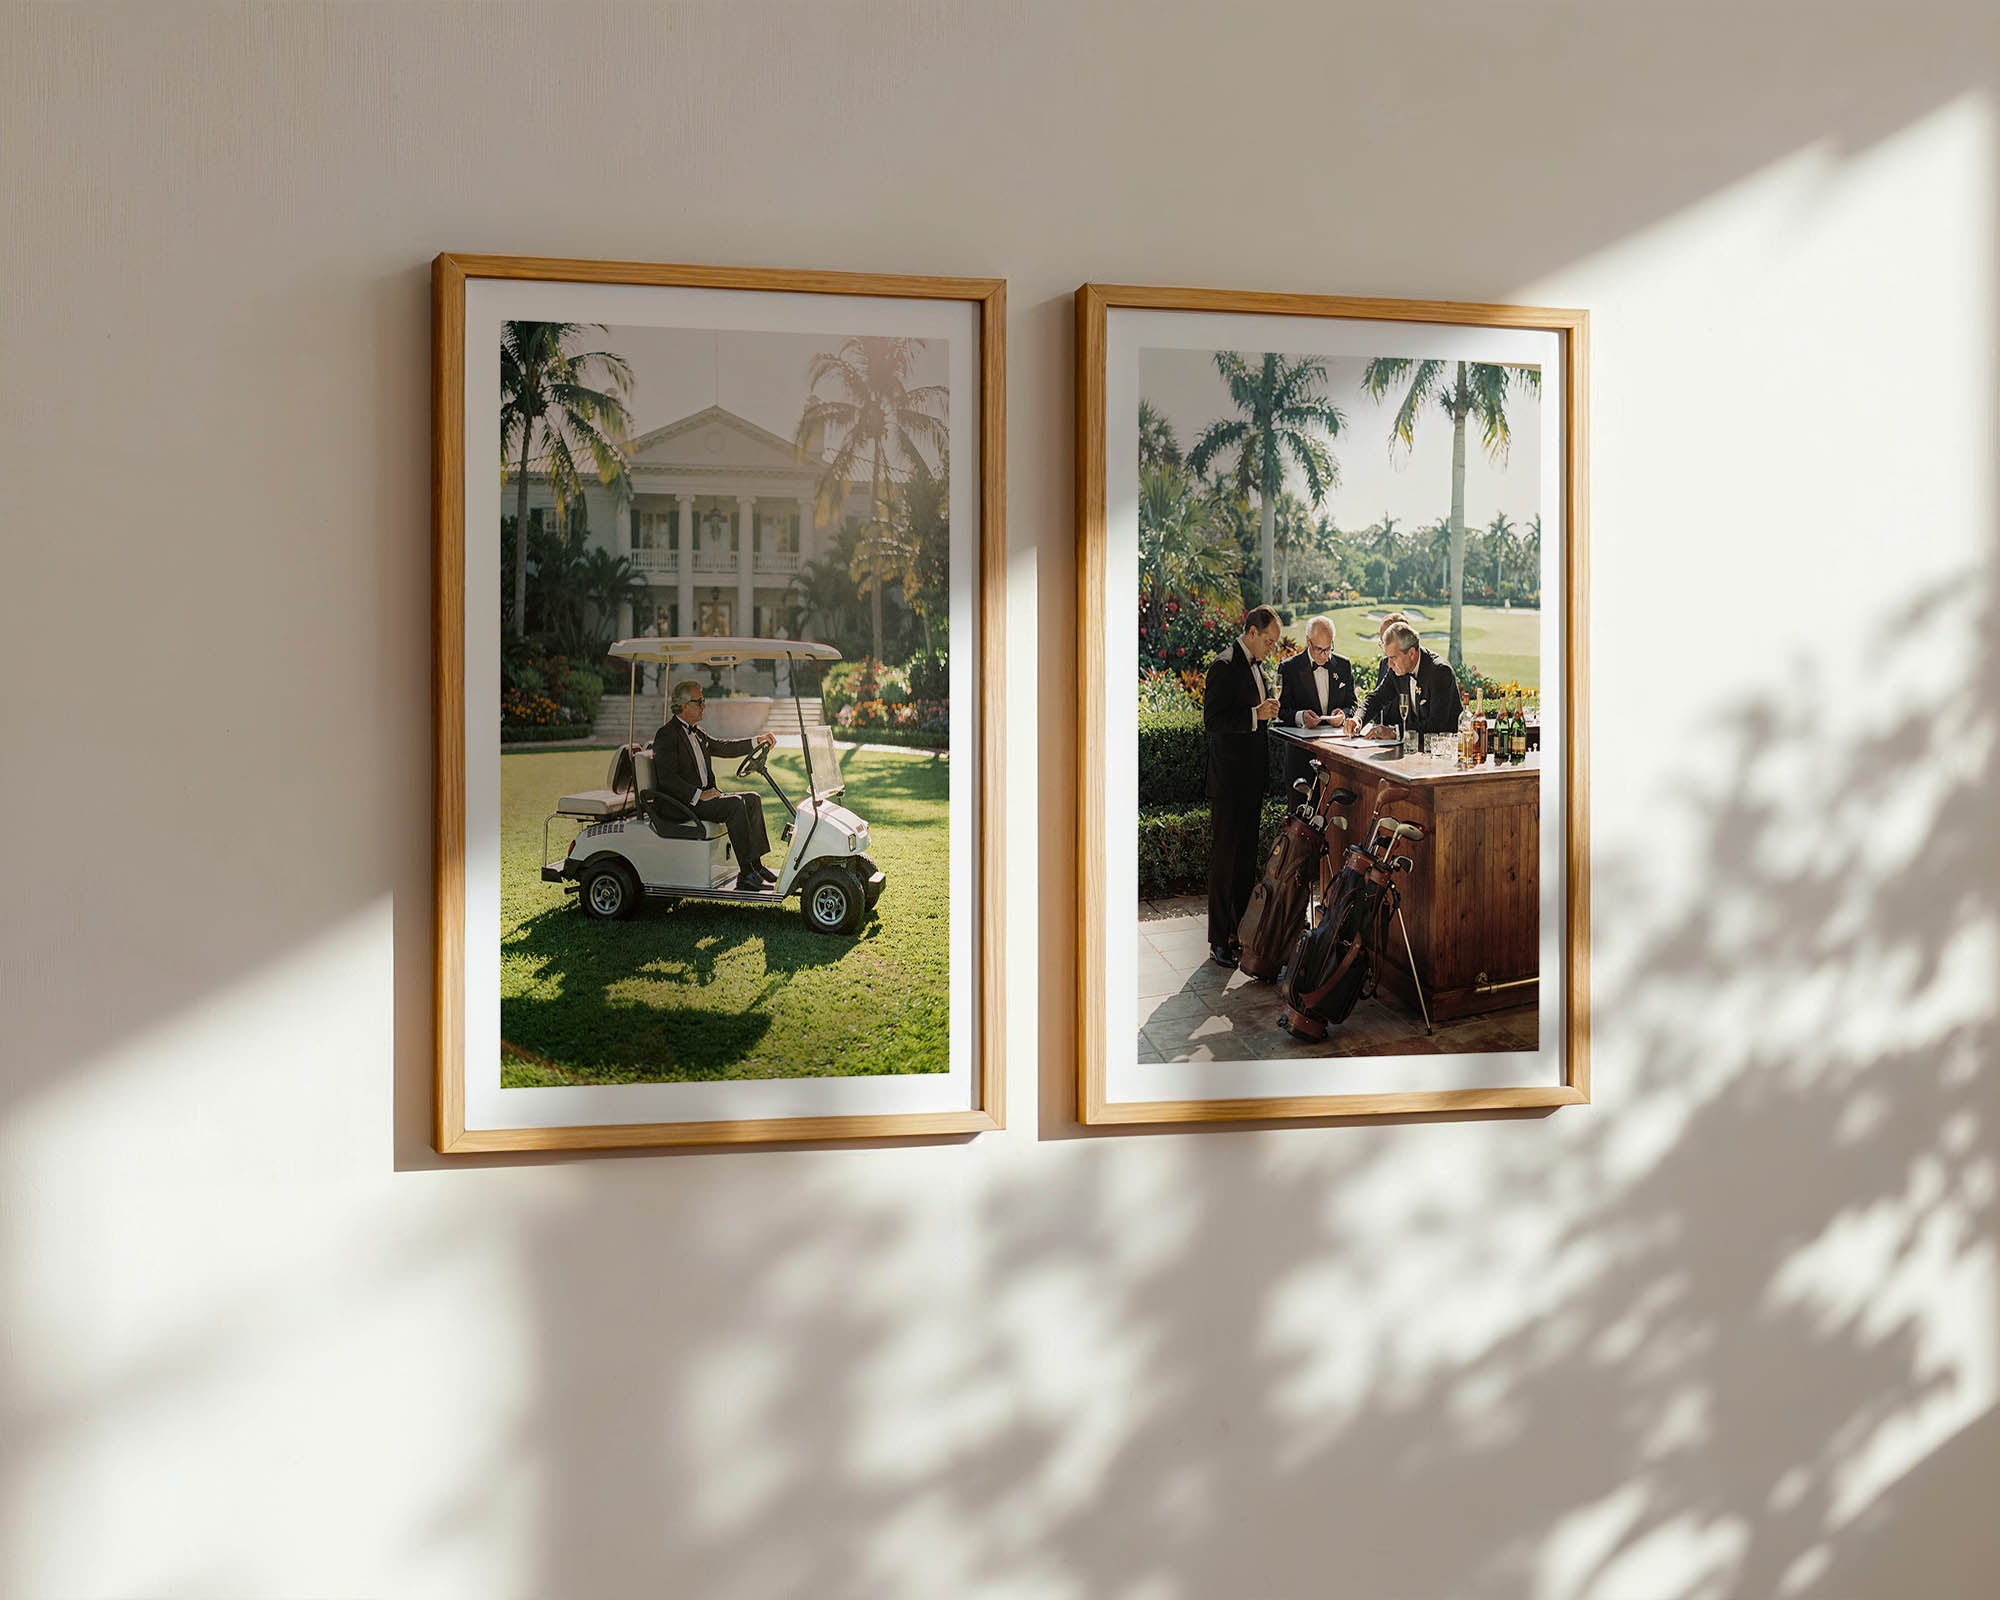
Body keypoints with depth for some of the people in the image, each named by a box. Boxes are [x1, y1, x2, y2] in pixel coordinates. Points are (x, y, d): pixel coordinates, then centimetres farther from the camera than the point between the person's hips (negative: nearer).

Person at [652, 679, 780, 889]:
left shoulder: (695, 731, 17)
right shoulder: (667, 734, -13)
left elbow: (721, 747, 24)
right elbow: (667, 779, -21)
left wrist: (757, 742, 12)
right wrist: (699, 795, -23)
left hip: (705, 795, 10)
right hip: (684, 802, -10)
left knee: (753, 800, 1)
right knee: (735, 804, -26)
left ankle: (756, 864, -1)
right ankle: (746, 874, -26)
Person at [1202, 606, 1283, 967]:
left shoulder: (1255, 664, 13)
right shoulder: (1224, 667, -14)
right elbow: (1212, 720, -20)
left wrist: (1268, 709, 5)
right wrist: (1256, 714, -24)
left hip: (1252, 776, 9)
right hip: (1229, 778, -9)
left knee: (1246, 855, 13)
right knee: (1224, 856, -4)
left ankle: (1239, 929, 22)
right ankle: (1219, 940, 1)